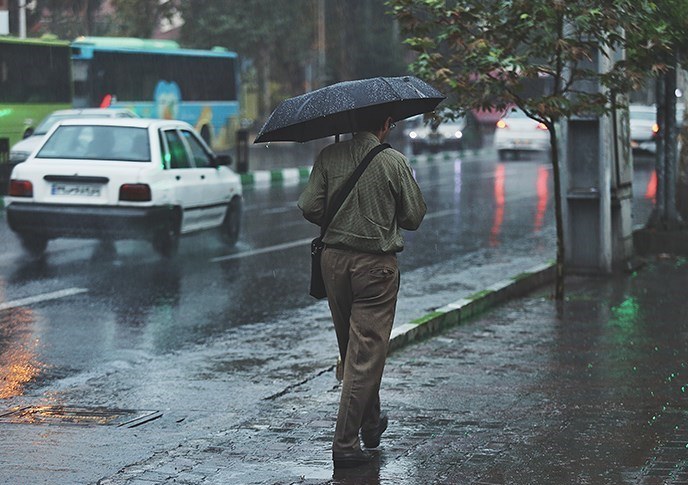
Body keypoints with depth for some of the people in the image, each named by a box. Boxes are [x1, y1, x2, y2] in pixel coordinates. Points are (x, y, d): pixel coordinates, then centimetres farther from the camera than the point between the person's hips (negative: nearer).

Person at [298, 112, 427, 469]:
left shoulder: (328, 157, -1)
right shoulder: (394, 161, -8)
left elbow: (309, 207, -5)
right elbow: (414, 216, -3)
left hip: (334, 260, 4)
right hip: (376, 264, -4)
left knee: (351, 349, 19)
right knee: (366, 354, 0)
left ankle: (370, 424, 33)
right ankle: (345, 443, -3)